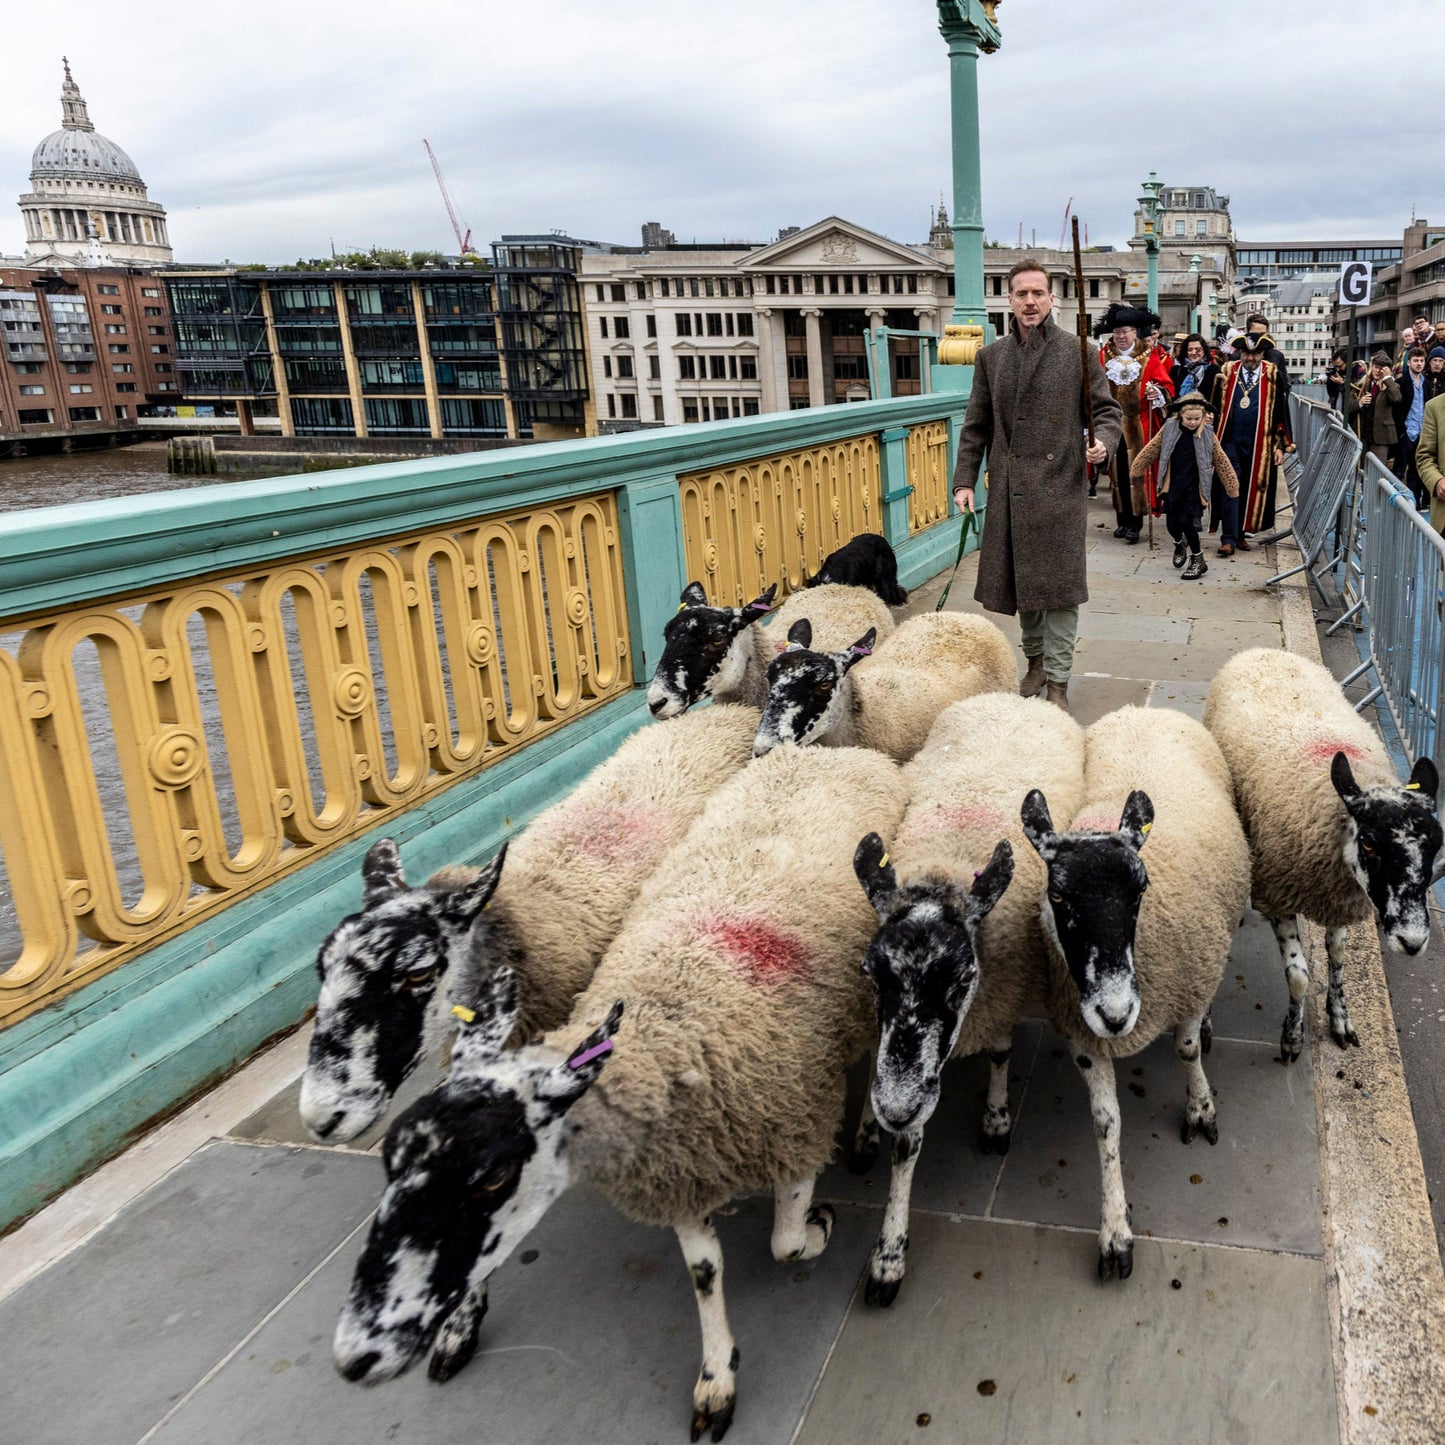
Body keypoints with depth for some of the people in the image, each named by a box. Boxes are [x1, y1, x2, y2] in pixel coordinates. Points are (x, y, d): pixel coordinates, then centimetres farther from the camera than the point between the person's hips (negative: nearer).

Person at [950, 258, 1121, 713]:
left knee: (1059, 584, -3)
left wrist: (1103, 442, -15)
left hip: (1059, 485, -3)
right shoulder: (991, 356, 11)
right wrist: (965, 481, 6)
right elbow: (976, 425, 13)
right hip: (1008, 488, 4)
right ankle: (1035, 660, 31)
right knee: (1020, 581, 11)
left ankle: (1057, 681, 4)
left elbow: (1107, 410, 6)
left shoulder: (1077, 350, 2)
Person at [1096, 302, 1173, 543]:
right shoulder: (1103, 356, 7)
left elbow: (1166, 385, -2)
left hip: (1139, 425, -2)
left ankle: (1135, 523, 2)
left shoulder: (1150, 356, 0)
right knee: (1118, 472, 5)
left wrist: (1158, 393, -21)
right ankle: (1122, 520, 15)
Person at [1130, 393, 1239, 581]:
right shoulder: (1169, 429, -4)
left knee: (1186, 521, -10)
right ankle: (1180, 545, 41)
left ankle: (1198, 560, 7)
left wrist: (1231, 484, 2)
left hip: (1194, 487, -2)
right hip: (1173, 485, 2)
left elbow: (1221, 460, 0)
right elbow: (1152, 449, 6)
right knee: (1171, 522, 7)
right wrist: (1137, 467, 10)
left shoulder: (1207, 433, -6)